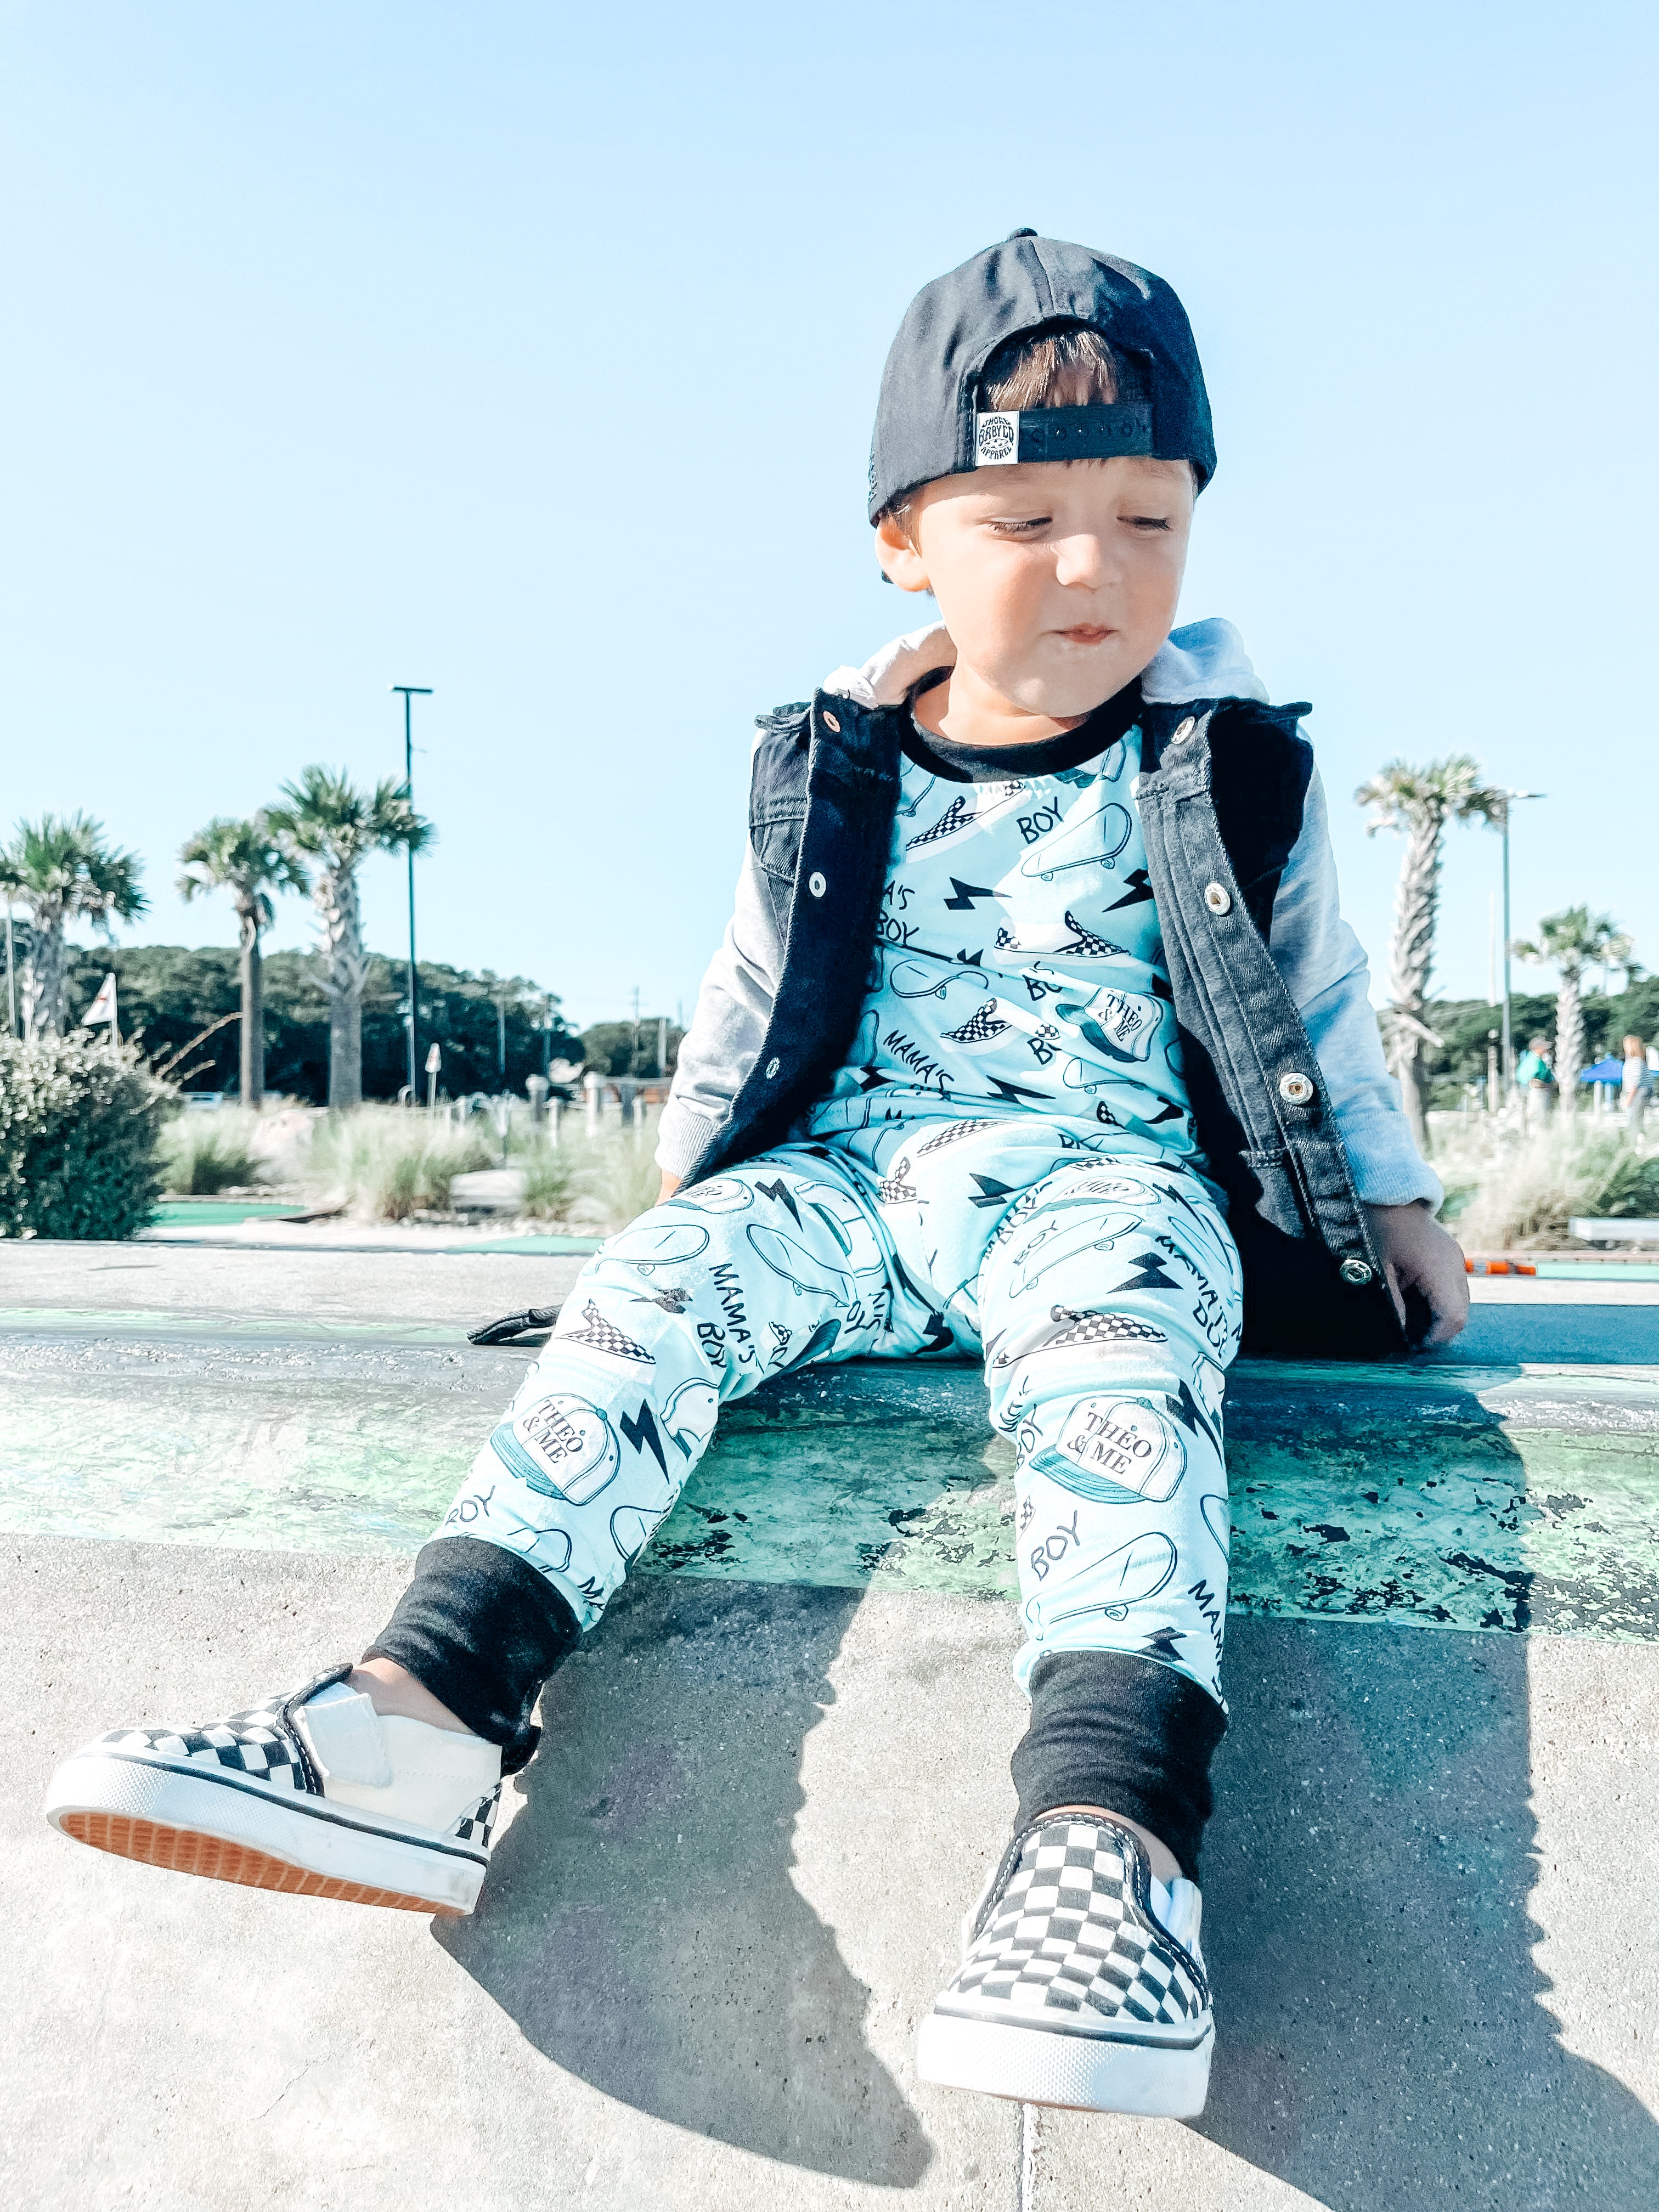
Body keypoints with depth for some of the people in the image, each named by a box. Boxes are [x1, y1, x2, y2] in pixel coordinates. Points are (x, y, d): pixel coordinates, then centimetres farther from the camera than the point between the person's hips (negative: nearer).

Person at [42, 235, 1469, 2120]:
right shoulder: (838, 776, 10)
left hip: (1108, 1175, -2)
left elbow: (1318, 997, 18)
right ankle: (421, 1717, -33)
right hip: (849, 1169, 3)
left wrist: (1392, 1196, 19)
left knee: (1110, 1338, -37)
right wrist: (693, 1155, 19)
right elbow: (755, 988, 20)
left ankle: (1107, 1838, -49)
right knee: (657, 1284, -25)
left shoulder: (1224, 766, 8)